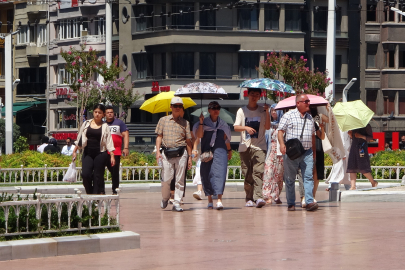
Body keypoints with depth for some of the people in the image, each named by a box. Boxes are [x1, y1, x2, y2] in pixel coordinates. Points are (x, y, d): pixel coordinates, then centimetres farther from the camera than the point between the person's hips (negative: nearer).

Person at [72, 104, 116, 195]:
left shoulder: (105, 126, 4)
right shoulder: (86, 124, 10)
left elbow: (109, 142, 1)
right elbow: (79, 139, 16)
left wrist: (112, 156, -7)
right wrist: (74, 151, 14)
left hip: (100, 153, -2)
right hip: (88, 154, 2)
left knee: (98, 176, -2)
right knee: (85, 174, -11)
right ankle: (89, 193, 7)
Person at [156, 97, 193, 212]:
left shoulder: (185, 123, 11)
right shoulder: (163, 120, 11)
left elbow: (188, 141, 12)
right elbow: (159, 137, 10)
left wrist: (190, 157, 7)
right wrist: (158, 152, -2)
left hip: (181, 154, 1)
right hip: (167, 154, 0)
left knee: (180, 179, -2)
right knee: (166, 179, -5)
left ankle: (177, 203, 2)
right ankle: (165, 198, 21)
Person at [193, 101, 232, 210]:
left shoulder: (223, 124, 14)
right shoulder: (204, 123, 6)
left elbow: (226, 138, 24)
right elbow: (199, 135, -9)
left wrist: (229, 150, 29)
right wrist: (201, 122, -12)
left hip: (220, 151, 0)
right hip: (207, 151, 0)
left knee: (219, 173, -14)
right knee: (207, 174, 0)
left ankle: (219, 199, -21)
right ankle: (210, 200, 12)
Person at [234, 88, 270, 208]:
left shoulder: (262, 110, 8)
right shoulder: (241, 111, 10)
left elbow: (267, 127, -2)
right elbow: (236, 127, 2)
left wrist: (267, 112, -12)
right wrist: (246, 128, -17)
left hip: (259, 146, -1)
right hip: (245, 146, 1)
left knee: (258, 171, -16)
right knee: (247, 174, 2)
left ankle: (258, 197, -25)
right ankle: (249, 198, 11)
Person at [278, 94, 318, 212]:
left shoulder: (310, 117, 16)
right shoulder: (289, 115, 1)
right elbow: (280, 130, -3)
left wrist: (314, 151, 22)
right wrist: (282, 144, -19)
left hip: (307, 152, 4)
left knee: (308, 177, -9)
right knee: (290, 179, 3)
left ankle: (309, 202, -14)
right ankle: (291, 204, 11)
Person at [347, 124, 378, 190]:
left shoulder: (366, 126, -2)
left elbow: (370, 138, -4)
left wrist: (361, 136, -16)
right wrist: (350, 134, 5)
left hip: (362, 146, -7)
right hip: (354, 146, 7)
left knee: (363, 167, -9)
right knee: (352, 167, -3)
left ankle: (373, 182, 10)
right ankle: (353, 186, -4)